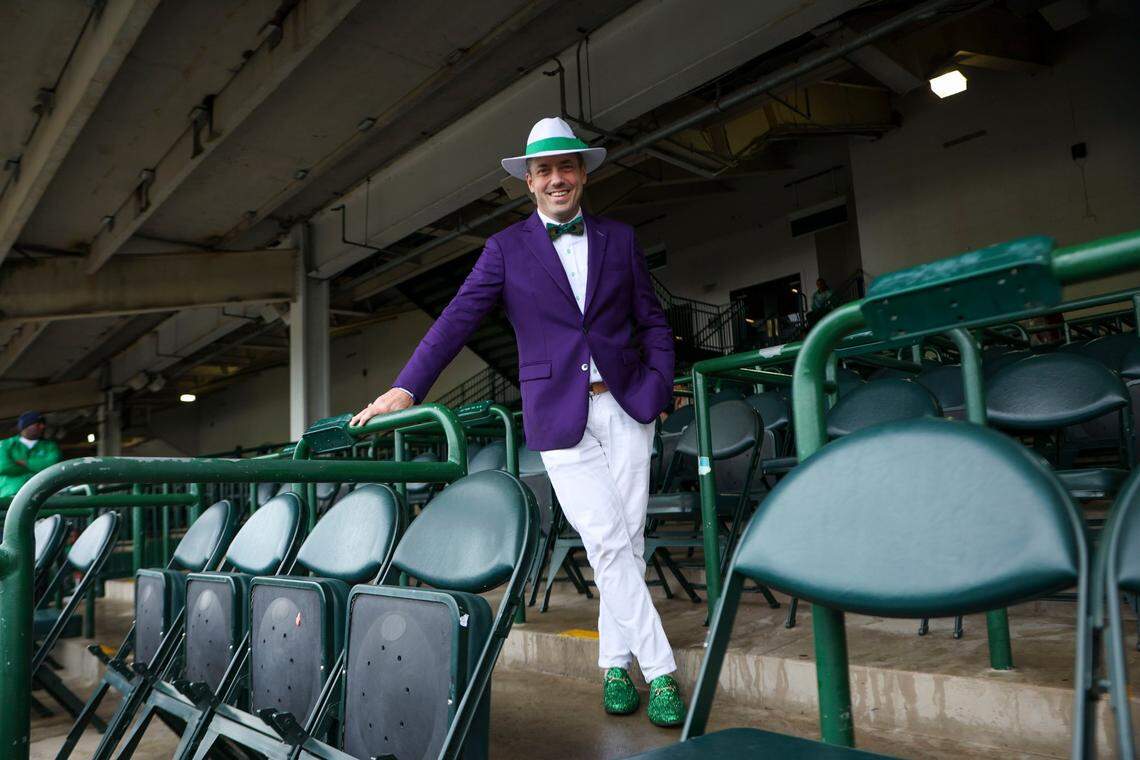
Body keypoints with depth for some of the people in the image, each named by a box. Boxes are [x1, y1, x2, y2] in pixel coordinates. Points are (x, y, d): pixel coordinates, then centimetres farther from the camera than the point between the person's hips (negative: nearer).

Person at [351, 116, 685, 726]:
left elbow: (652, 322, 13)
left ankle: (615, 664, 21)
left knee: (628, 539, 5)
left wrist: (658, 387, 0)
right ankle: (659, 669, 7)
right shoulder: (507, 248, 6)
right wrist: (406, 387, -9)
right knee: (607, 545, -6)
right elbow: (457, 319, -1)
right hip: (559, 416, -2)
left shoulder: (619, 239, 12)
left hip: (626, 405, 3)